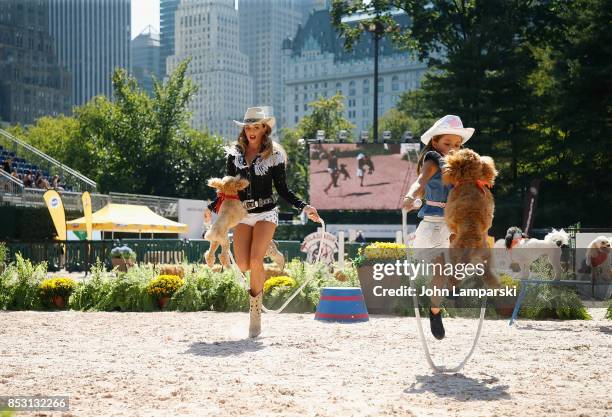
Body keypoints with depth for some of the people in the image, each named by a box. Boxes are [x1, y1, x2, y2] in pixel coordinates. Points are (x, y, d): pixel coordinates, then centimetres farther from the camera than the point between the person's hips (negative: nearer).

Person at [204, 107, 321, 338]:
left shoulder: (274, 155, 1)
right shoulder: (235, 154, 9)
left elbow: (283, 189, 4)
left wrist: (304, 207, -7)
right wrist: (212, 207, 9)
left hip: (266, 213, -3)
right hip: (242, 214, 3)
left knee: (255, 261, -19)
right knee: (243, 264, -12)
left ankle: (255, 312, -3)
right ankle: (260, 279, 26)